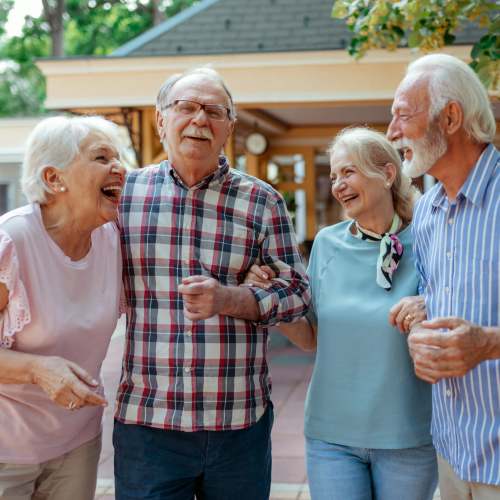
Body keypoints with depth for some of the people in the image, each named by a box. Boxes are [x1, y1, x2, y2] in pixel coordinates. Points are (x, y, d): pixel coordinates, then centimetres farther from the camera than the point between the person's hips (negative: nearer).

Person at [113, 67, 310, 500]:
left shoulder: (262, 201, 1)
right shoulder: (125, 192, 4)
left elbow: (297, 293, 1)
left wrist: (229, 299, -15)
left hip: (241, 424, 0)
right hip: (146, 422, 0)